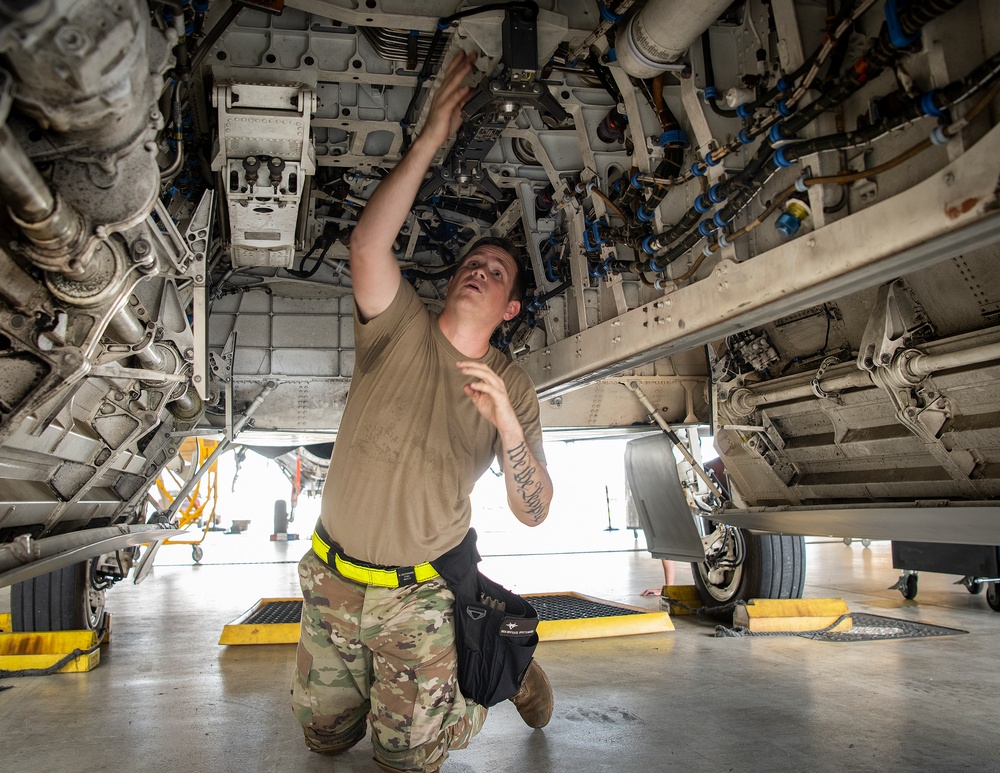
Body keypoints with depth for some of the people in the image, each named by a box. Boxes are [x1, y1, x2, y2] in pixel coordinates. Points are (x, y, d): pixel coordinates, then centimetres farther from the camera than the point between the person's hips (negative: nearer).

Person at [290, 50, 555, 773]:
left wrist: (507, 422, -28)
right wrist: (433, 137, -27)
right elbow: (368, 243, -27)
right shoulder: (401, 328, -7)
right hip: (333, 580, 2)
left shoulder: (514, 387, -5)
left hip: (419, 596, -2)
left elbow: (534, 513, -10)